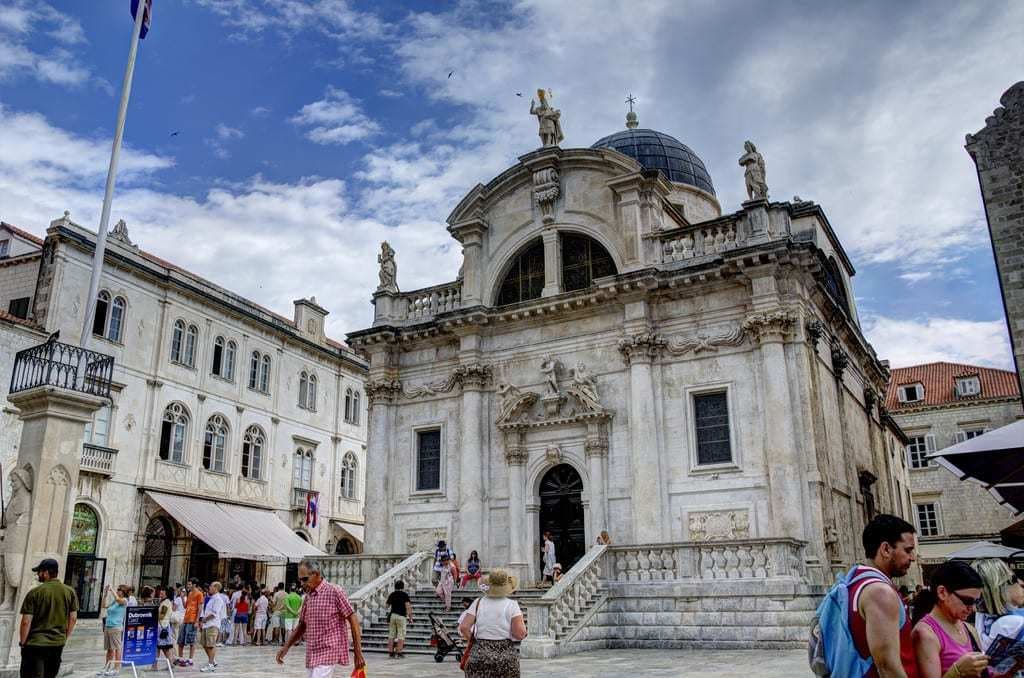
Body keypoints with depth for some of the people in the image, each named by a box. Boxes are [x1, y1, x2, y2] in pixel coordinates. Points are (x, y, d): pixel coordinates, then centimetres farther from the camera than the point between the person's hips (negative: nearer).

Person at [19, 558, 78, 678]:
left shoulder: (34, 593, -11)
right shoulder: (70, 591, 1)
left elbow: (26, 622, -12)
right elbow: (73, 618, 4)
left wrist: (22, 642, 1)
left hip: (35, 644, -4)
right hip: (58, 643, 4)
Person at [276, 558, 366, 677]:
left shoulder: (335, 592, -10)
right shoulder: (308, 596, 11)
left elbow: (353, 620, -10)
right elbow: (302, 625, 21)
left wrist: (358, 654, -12)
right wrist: (286, 647, 10)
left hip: (328, 653, -7)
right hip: (312, 655, 7)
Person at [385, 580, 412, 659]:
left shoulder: (392, 594, 12)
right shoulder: (405, 595, -1)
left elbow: (387, 605, 17)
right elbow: (408, 606, -10)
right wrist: (410, 617, -5)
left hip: (392, 615, 4)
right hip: (401, 616, -4)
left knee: (391, 635, 8)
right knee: (401, 635, -1)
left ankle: (390, 653, 7)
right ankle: (399, 653, -4)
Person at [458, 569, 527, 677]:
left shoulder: (478, 603, 1)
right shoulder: (511, 605, -5)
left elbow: (464, 627, -6)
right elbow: (520, 634, -11)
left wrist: (474, 641, 11)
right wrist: (521, 619, 7)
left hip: (479, 655, 1)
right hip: (506, 657, -1)